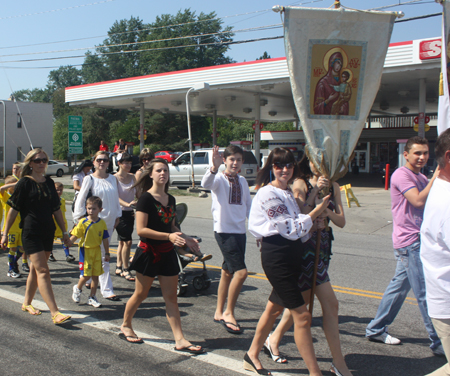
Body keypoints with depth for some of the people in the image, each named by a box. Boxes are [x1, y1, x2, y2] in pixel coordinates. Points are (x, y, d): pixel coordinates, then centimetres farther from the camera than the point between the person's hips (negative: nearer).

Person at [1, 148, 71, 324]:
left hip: (48, 232, 6)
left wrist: (64, 231, 16)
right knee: (43, 271, -11)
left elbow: (56, 209, 15)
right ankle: (55, 313, -15)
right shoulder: (25, 183, -5)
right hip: (31, 232, -6)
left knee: (36, 269, 15)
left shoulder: (49, 183, 11)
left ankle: (27, 303, 31)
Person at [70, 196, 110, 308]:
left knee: (96, 275, 7)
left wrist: (107, 253, 9)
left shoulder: (102, 223, 0)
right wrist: (69, 242, -29)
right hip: (85, 250, -3)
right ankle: (77, 289, 25)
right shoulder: (83, 222, -9)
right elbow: (75, 235, -10)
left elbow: (105, 240, 6)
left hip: (97, 251, 3)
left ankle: (92, 297, 20)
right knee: (86, 275, -6)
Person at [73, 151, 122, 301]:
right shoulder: (89, 179, -5)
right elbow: (80, 200, -4)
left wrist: (117, 216, 12)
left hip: (110, 221, 5)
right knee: (102, 256, -7)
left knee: (101, 253, 12)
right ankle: (106, 290, -1)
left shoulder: (112, 179, 9)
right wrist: (81, 218, -7)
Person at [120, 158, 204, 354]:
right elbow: (141, 229, -20)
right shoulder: (146, 198, -12)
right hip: (148, 252, -6)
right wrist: (169, 236, -27)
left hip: (167, 253, 6)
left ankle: (180, 340, 6)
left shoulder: (170, 199, 9)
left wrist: (185, 239, 4)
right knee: (140, 294, 9)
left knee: (171, 297, 5)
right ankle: (126, 325, 34)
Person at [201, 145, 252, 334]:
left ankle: (219, 313, 26)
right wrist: (214, 167, -48)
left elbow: (248, 205, 18)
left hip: (240, 231, 6)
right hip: (224, 230, -6)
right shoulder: (219, 179, -8)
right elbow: (206, 184, -31)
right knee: (241, 272, -14)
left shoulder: (242, 181, 11)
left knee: (228, 272, 13)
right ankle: (228, 313, 1)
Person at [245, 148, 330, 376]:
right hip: (276, 256, -10)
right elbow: (291, 229, -17)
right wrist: (316, 212, -11)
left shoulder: (287, 193, 15)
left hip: (291, 254, 10)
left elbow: (298, 224, 15)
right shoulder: (268, 194, -13)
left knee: (274, 308, 18)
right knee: (302, 315, -7)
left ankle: (252, 356, 33)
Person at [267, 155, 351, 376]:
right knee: (330, 304, -8)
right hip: (304, 245, -7)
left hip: (323, 244, 7)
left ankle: (274, 340, 34)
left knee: (302, 299, 16)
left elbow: (341, 222, 4)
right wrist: (314, 192, -18)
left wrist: (328, 212, -15)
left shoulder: (333, 186, 10)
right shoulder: (300, 184, -6)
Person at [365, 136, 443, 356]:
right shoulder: (401, 175, -11)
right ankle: (439, 343, 5)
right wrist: (436, 177, -18)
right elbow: (418, 201, -23)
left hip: (418, 241, 10)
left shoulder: (421, 178, 19)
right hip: (409, 241, -10)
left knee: (399, 286, 14)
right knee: (426, 293, -4)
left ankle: (376, 330, 24)